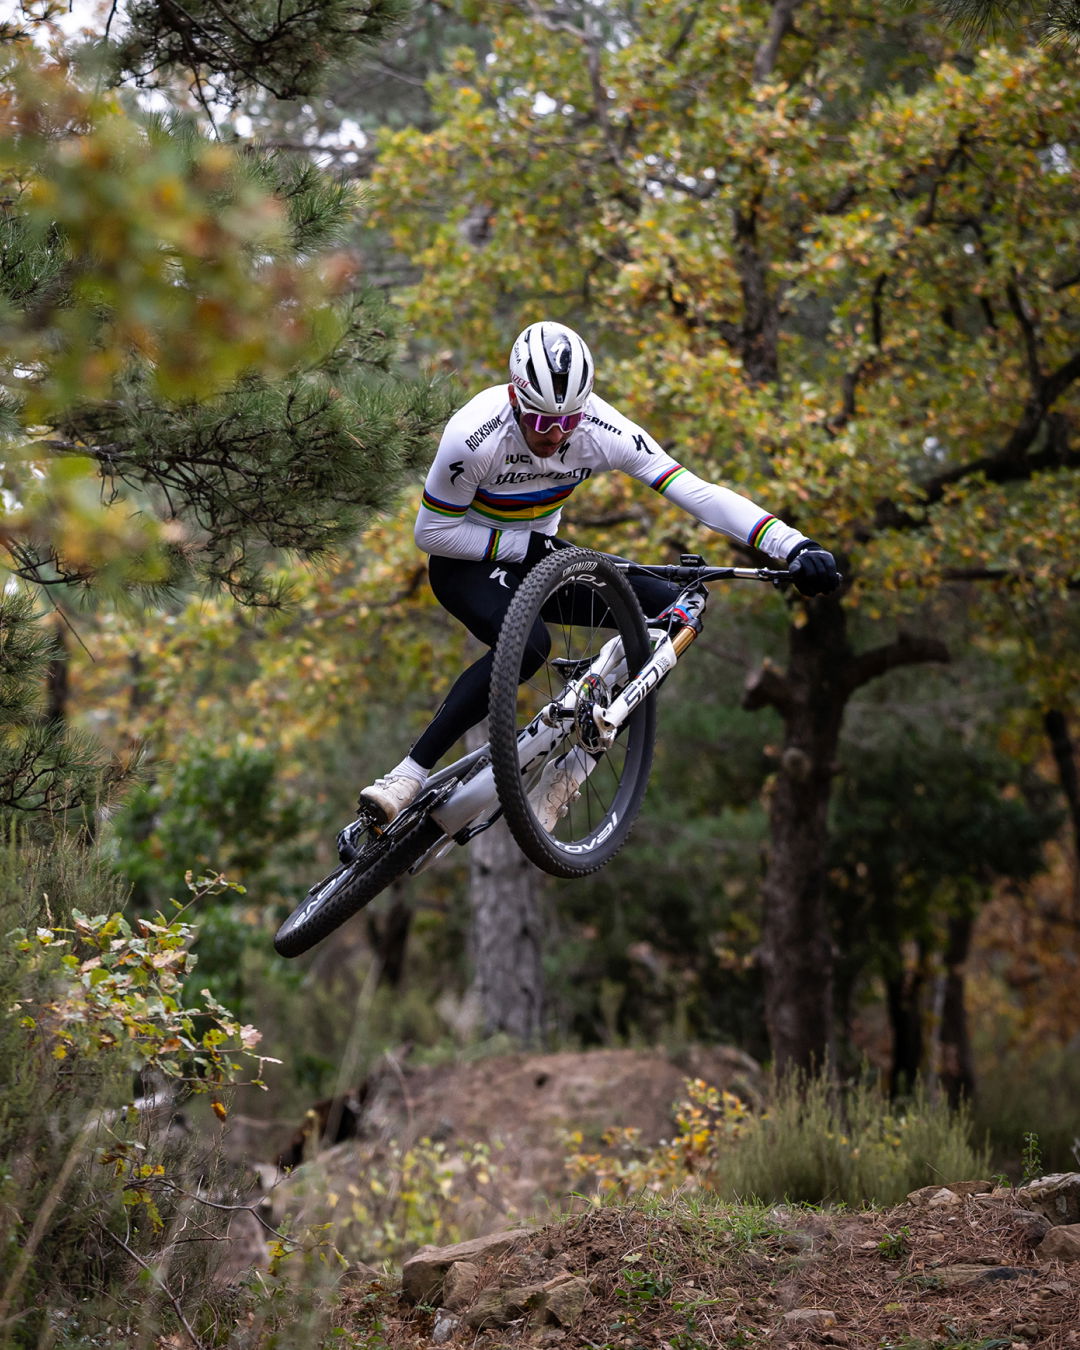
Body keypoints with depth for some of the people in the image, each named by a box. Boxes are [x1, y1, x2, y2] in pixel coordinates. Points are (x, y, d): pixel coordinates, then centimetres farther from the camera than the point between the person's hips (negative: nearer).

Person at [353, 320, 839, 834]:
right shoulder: (474, 437, -31)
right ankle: (409, 776, -32)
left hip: (537, 553, 5)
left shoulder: (604, 430, -22)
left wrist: (795, 545, -37)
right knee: (526, 645, -37)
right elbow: (431, 532, -17)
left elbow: (696, 492, -27)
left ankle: (566, 771, -11)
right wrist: (522, 546, -24)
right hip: (467, 563, -5)